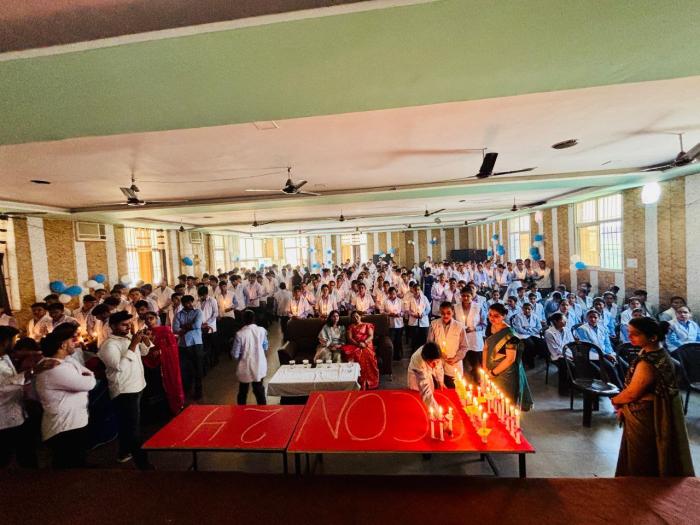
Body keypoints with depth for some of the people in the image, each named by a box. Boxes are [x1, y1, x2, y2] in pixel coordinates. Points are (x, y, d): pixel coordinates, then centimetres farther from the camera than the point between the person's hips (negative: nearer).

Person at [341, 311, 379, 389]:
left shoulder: (367, 325, 24)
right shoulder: (350, 327, 26)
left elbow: (371, 336, 8)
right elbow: (349, 338, 9)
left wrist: (364, 343, -13)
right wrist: (357, 344, -11)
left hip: (366, 345, -1)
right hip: (354, 345, 1)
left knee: (366, 353, -39)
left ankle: (369, 382, -33)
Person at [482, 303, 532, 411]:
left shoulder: (509, 334, -20)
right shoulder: (490, 328, 0)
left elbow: (510, 359, -21)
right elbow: (486, 347, 10)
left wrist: (493, 372, -14)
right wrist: (484, 366, -1)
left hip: (505, 375, -6)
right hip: (490, 374, 6)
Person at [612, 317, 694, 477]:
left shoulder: (647, 363, -31)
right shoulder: (657, 351, -1)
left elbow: (631, 393, -22)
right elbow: (634, 384, 5)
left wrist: (615, 401, -3)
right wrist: (624, 406, 4)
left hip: (645, 418, -9)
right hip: (655, 414, 9)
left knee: (641, 468, 11)